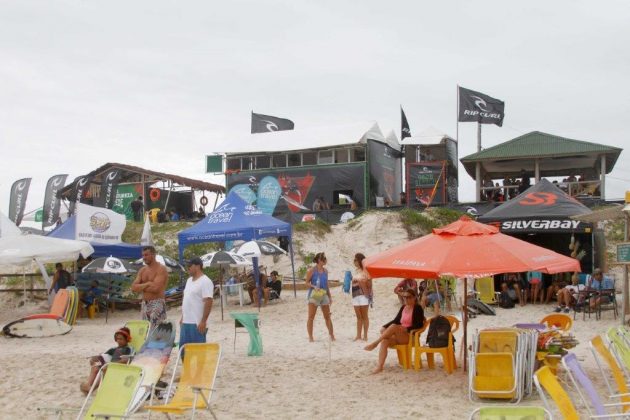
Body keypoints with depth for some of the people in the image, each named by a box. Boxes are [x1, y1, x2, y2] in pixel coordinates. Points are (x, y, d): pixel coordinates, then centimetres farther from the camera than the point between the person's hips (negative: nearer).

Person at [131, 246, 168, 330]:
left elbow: (156, 288, -20)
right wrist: (147, 284, -10)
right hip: (144, 304, 8)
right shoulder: (142, 270, 13)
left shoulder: (161, 269, -9)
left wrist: (141, 287, -4)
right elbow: (133, 287, 4)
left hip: (157, 304, -8)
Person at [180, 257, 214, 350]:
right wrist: (183, 317, 19)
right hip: (185, 322, 9)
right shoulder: (189, 280, 15)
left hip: (197, 324, -9)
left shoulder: (205, 282, -13)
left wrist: (203, 321, -22)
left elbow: (208, 302, -19)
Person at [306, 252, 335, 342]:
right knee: (311, 317, -3)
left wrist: (330, 296, 18)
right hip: (314, 295, -5)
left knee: (327, 317, 8)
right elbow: (307, 283, -4)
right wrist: (314, 287, -23)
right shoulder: (311, 270, -6)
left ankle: (332, 336, 16)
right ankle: (310, 337, 2)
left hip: (324, 295, 5)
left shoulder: (325, 271, 11)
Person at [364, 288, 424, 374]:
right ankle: (379, 366, -33)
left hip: (410, 336, -6)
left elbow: (419, 325, -10)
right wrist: (385, 327, 2)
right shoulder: (403, 307, 18)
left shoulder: (417, 308, -2)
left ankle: (374, 344, -28)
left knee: (393, 327, -33)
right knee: (384, 341, -23)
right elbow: (396, 320, 18)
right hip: (399, 336, 6)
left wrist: (406, 329, -24)